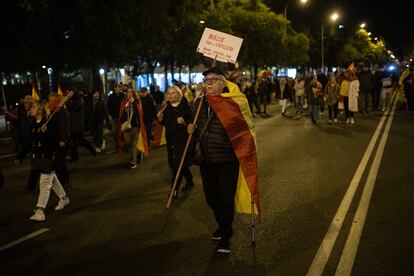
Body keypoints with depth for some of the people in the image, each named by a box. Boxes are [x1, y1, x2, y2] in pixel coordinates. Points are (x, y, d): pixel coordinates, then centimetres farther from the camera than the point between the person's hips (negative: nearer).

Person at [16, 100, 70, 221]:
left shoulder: (50, 121, -14)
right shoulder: (34, 124, 9)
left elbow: (57, 137, -19)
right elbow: (30, 143, 14)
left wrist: (47, 132, -35)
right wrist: (20, 156, 13)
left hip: (49, 156, -8)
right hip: (38, 157, 8)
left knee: (45, 183, -7)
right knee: (52, 179, 22)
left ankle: (40, 212, -5)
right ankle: (64, 198, 43)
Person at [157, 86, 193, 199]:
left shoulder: (184, 105, -9)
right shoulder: (166, 107, 8)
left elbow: (191, 120, -11)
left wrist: (184, 121, -30)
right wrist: (160, 118, -4)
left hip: (182, 138, -6)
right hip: (170, 139, 6)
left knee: (178, 163, -10)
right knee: (178, 163, 15)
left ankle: (174, 189, -7)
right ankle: (189, 181, 37)